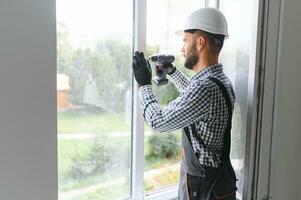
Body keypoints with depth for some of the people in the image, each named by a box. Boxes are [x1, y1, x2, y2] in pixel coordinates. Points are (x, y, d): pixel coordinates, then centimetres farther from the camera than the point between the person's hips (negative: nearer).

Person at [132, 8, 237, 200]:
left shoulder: (206, 88, -30)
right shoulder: (220, 79, 1)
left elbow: (158, 121, -21)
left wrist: (144, 84, -8)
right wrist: (171, 70, 22)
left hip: (199, 182, -9)